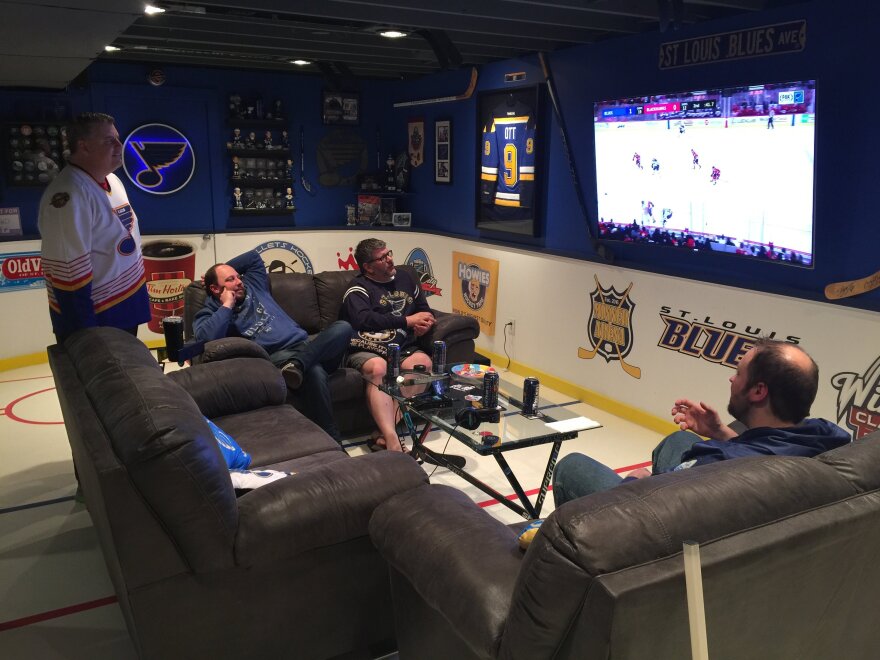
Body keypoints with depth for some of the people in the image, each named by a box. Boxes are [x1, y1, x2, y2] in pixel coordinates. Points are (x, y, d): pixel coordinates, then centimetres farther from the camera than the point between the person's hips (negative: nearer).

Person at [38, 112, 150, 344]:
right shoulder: (68, 193, -23)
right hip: (92, 319, -9)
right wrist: (86, 332, -24)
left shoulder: (113, 181, 7)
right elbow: (69, 270, -26)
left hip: (126, 312, 9)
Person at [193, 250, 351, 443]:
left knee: (342, 327, -25)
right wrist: (227, 305, -7)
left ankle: (296, 363, -44)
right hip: (276, 357, -6)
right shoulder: (211, 312, 6)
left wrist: (224, 268, 30)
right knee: (314, 372, -40)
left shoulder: (253, 284, 23)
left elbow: (254, 256, 39)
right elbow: (207, 338, -17)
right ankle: (332, 440, -36)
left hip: (306, 344, 6)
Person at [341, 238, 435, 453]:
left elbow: (426, 311, 32)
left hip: (403, 349, 4)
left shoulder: (405, 279, 23)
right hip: (367, 351, -4)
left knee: (423, 362, -29)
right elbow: (364, 320, -15)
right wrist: (407, 321, -8)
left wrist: (425, 323, 6)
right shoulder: (359, 289, 4)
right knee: (378, 368, -38)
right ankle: (392, 440, -47)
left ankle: (383, 433, -33)